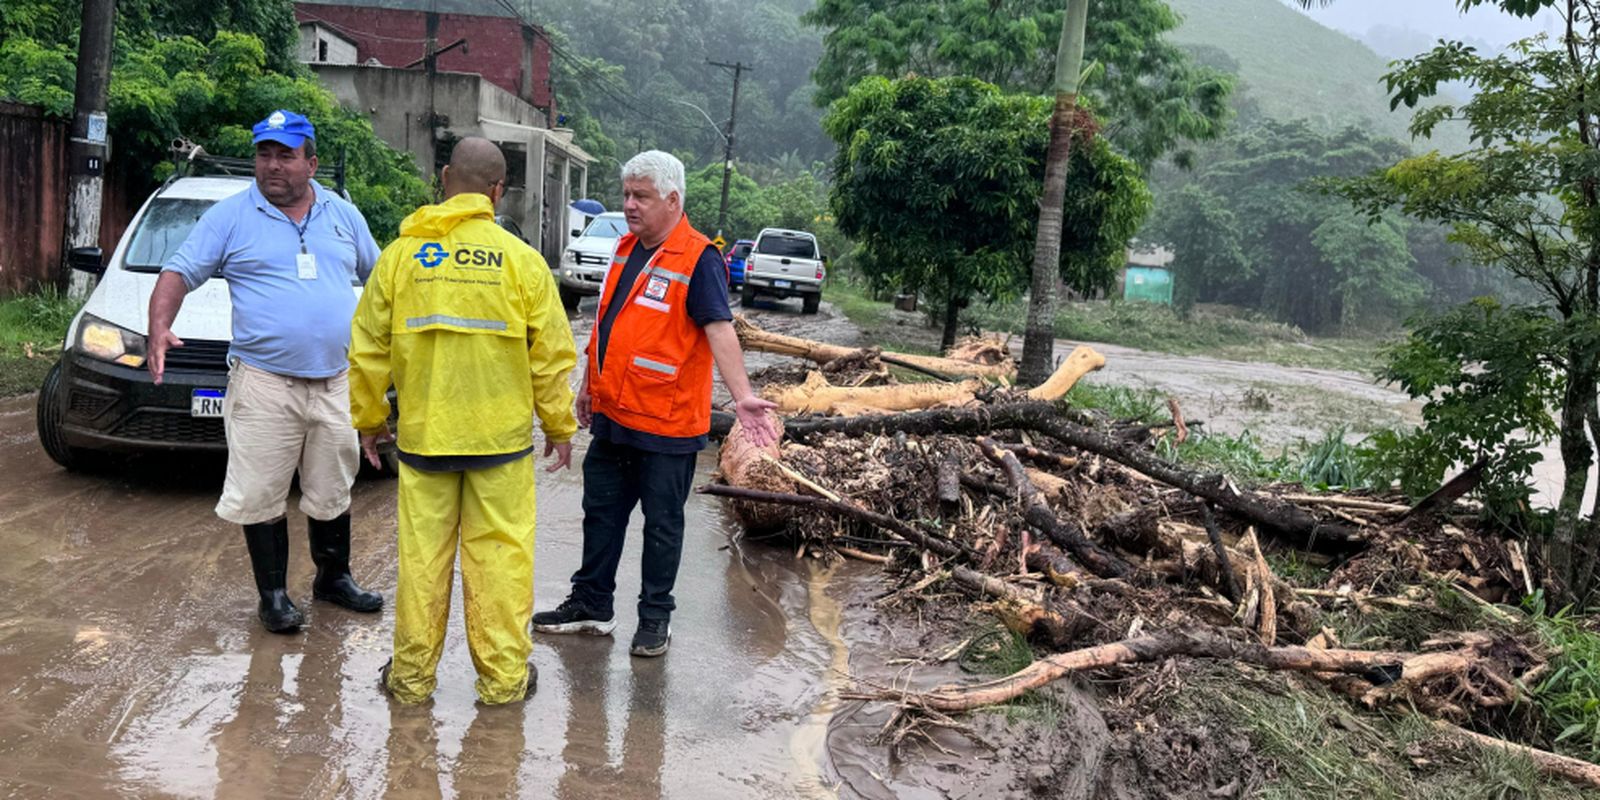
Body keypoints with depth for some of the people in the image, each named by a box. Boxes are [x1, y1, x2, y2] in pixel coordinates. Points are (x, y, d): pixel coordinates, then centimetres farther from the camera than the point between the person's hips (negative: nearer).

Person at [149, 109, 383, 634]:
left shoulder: (343, 216, 11)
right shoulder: (230, 217, 0)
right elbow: (180, 272, -3)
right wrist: (159, 326, -20)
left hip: (336, 383, 3)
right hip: (264, 384, -3)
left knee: (332, 491, 14)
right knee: (262, 495, 0)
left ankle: (334, 578, 31)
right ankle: (273, 594, 13)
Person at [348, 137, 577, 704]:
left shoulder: (401, 254, 0)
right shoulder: (520, 259, -4)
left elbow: (369, 350, 5)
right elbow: (551, 355, -2)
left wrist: (368, 419, 17)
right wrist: (559, 427, 9)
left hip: (423, 433, 2)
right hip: (500, 436, -1)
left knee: (422, 552, 10)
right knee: (499, 553, 7)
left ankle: (412, 675, 21)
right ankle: (503, 676, 15)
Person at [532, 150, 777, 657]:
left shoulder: (698, 258, -14)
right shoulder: (626, 248, 10)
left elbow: (719, 330, -23)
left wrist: (742, 396, -34)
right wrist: (590, 385, 23)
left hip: (666, 422, -7)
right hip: (612, 414, 8)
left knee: (662, 524, 7)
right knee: (601, 511, 16)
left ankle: (655, 616, 20)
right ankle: (591, 604, 30)